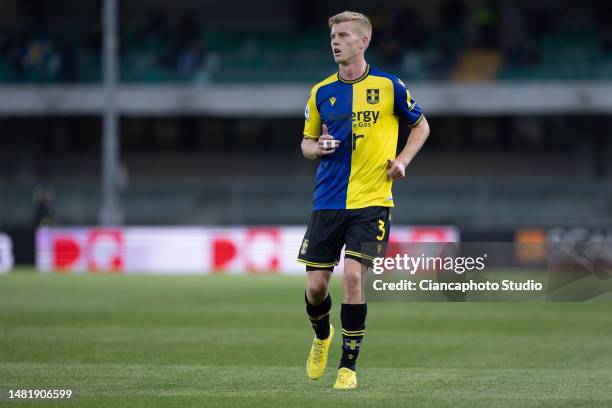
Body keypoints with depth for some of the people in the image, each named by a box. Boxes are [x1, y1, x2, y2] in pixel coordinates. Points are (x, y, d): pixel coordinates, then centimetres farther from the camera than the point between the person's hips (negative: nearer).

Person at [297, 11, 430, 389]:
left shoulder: (388, 86, -2)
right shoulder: (321, 92, 6)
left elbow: (420, 124, 12)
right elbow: (307, 142, 16)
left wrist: (402, 160, -3)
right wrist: (318, 148, -8)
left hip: (371, 201, -3)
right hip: (327, 201, 3)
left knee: (352, 276, -16)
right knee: (316, 284, 1)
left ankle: (349, 364, -2)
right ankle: (322, 336, 35)